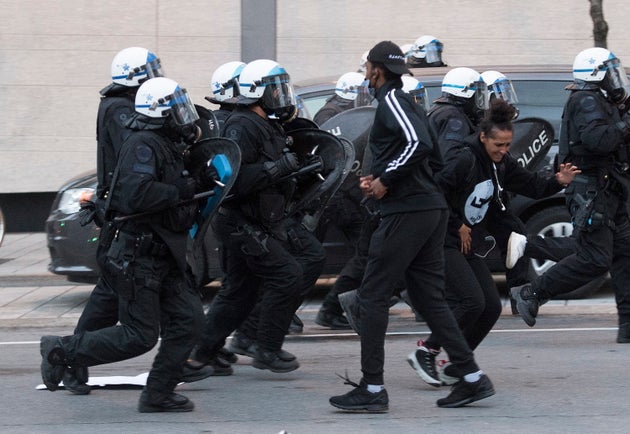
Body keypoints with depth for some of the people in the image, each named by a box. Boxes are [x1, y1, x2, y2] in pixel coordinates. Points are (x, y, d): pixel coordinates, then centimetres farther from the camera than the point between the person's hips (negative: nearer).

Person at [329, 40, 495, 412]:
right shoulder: (406, 102, 20)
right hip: (432, 210, 9)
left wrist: (386, 180, -14)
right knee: (429, 298, 11)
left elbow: (419, 144, -24)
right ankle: (472, 378, 7)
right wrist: (379, 179, 11)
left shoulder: (392, 99, -9)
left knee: (373, 296, -4)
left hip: (406, 211, -9)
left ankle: (372, 389, -4)